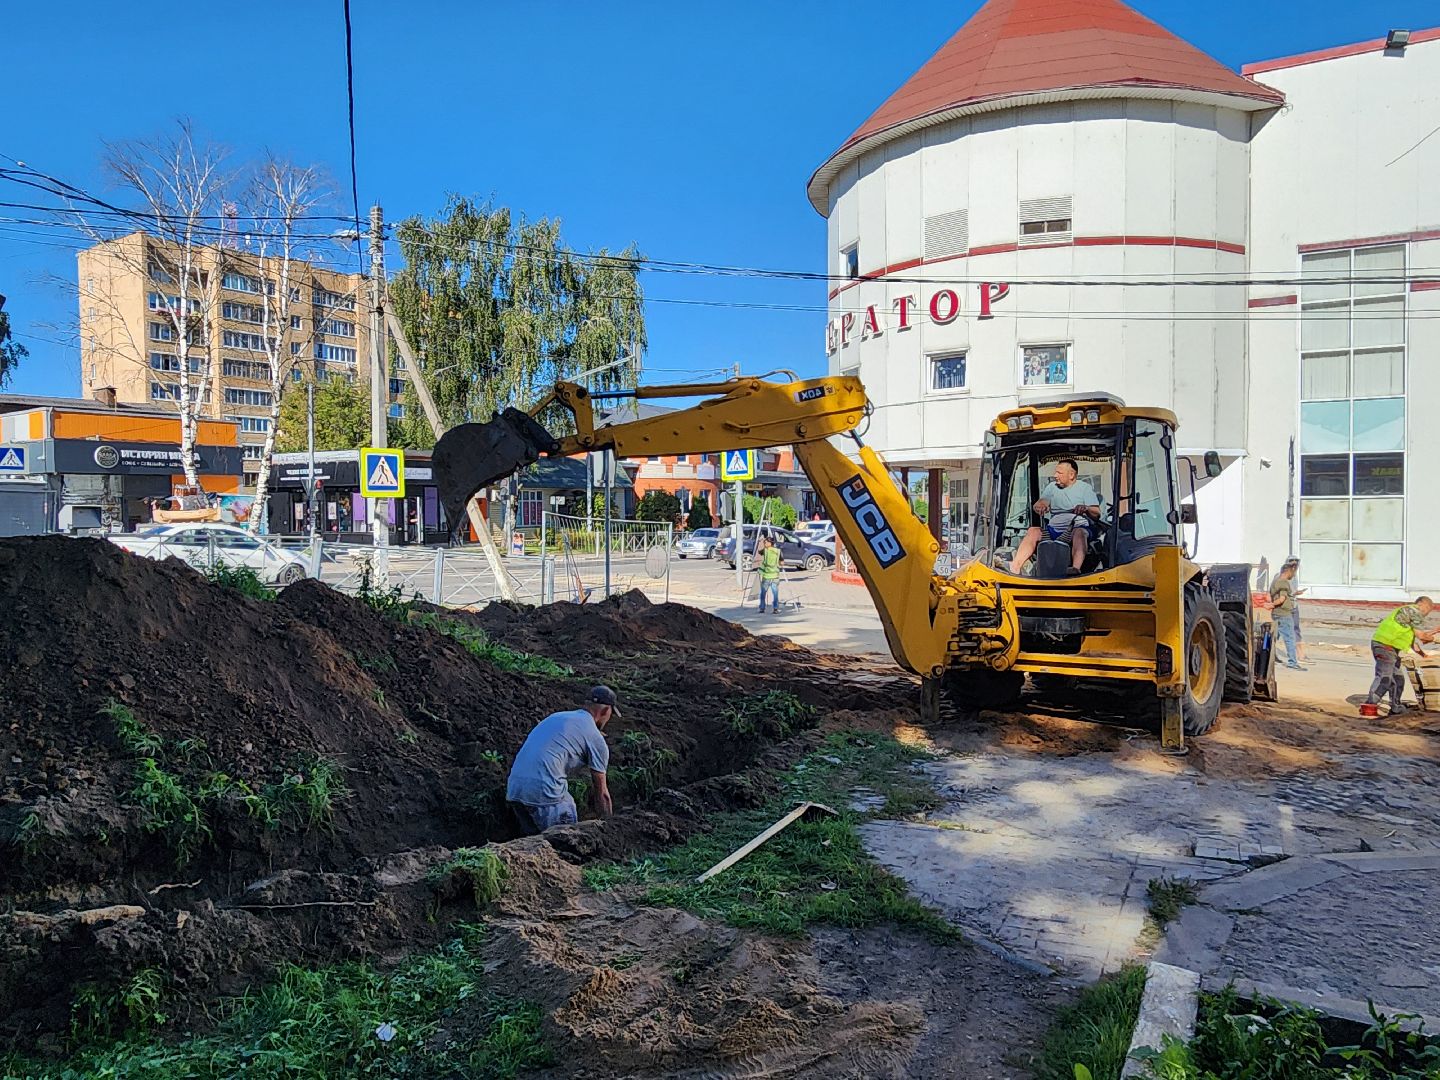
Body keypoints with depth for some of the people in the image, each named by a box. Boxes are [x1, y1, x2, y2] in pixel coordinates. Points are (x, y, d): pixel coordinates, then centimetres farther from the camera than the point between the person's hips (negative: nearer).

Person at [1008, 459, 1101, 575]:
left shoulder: (1085, 487, 8)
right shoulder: (1052, 486, 20)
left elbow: (1097, 514, -1)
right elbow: (1037, 506, 8)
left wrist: (1086, 509, -25)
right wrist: (1040, 505, -18)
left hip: (1077, 527, -3)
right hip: (1053, 529, 4)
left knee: (1079, 533, -37)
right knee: (1033, 531, -23)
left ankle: (1076, 569, -60)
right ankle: (1014, 567, -36)